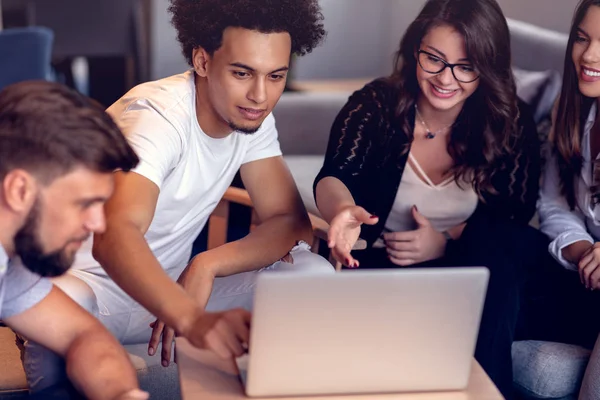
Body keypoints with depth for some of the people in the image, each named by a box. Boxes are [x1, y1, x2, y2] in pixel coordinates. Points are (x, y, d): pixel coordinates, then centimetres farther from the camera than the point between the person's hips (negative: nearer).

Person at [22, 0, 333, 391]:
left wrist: (206, 265, -25)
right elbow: (113, 239, -44)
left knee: (314, 275, -15)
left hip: (168, 288, 6)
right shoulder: (154, 115, -26)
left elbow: (293, 222, -7)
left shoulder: (251, 114, -4)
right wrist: (192, 319, -62)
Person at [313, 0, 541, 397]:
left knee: (495, 263, -32)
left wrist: (447, 241, -19)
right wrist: (343, 211, -48)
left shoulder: (513, 123, -2)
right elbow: (335, 175, -23)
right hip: (378, 266, -1)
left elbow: (515, 217, -2)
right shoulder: (375, 105, -7)